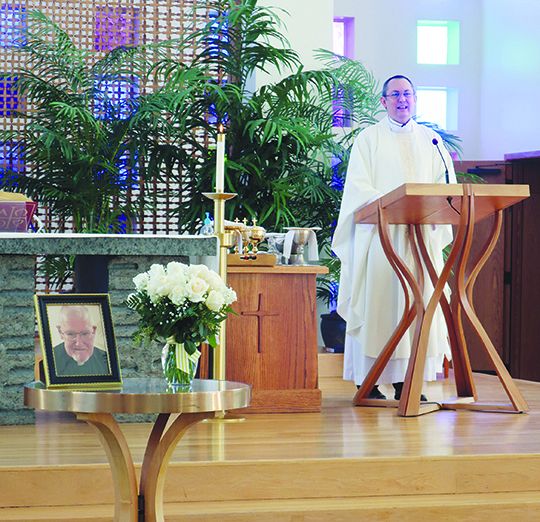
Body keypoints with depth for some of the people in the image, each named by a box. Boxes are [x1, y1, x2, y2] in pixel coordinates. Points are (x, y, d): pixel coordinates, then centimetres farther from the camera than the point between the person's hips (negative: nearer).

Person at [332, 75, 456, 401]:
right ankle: (368, 380, -5)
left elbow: (445, 183, 11)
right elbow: (358, 187, -3)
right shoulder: (369, 139, 7)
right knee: (376, 301, -7)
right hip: (380, 233, -3)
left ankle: (405, 380, 0)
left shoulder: (430, 139, 18)